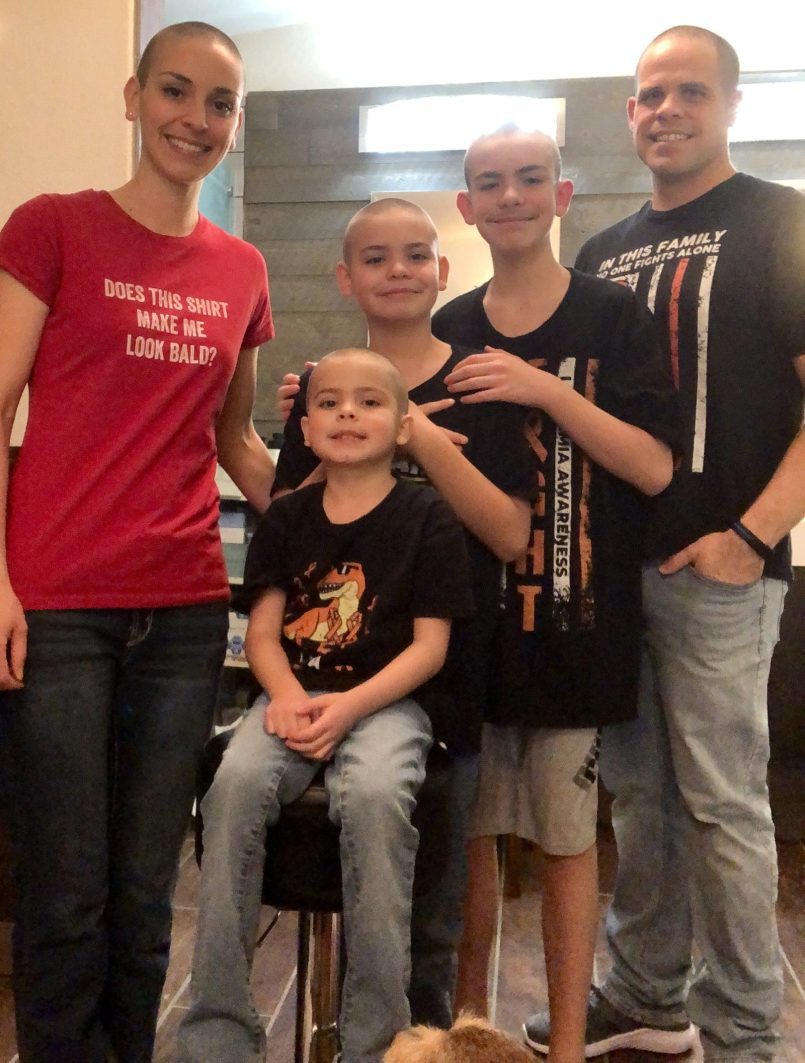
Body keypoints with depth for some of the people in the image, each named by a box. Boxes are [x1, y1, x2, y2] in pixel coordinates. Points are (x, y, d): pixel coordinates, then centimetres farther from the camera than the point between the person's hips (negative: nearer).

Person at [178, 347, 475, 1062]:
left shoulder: (426, 515, 2)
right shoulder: (288, 516, 13)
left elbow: (430, 646, -3)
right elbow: (263, 628, 8)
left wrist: (349, 706, -16)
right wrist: (286, 695, -13)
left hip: (385, 700, -3)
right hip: (294, 694, 3)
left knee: (375, 794, -33)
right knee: (237, 780, -27)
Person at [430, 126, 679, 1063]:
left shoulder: (612, 317, -1)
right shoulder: (447, 331, 10)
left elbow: (655, 467, -9)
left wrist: (547, 391, -19)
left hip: (575, 619, -3)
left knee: (565, 836, 7)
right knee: (467, 826, 12)